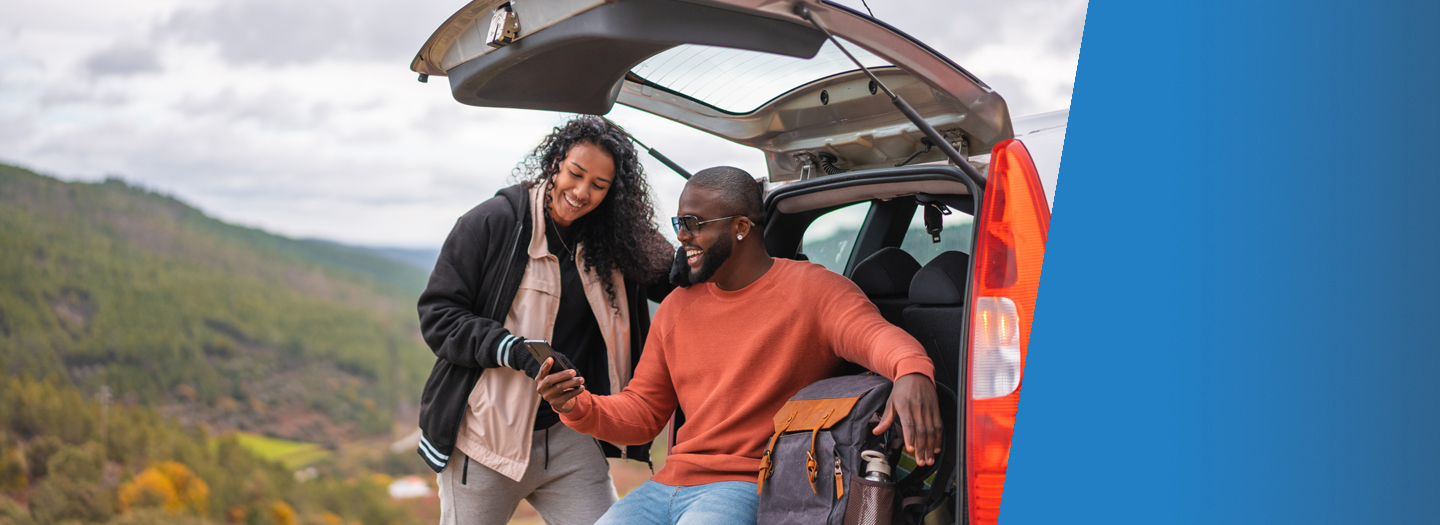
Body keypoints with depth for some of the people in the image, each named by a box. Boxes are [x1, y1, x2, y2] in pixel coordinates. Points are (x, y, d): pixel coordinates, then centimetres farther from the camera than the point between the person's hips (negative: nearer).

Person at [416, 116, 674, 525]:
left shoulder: (608, 245, 6)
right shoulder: (493, 222, -7)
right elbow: (438, 314, -8)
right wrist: (516, 352, -21)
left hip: (568, 440, 4)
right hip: (487, 439, -3)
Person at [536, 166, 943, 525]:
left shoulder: (811, 290, -2)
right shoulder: (677, 308, 16)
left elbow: (874, 333, -20)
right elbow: (642, 412, 19)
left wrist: (912, 372, -44)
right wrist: (579, 408, -1)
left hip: (750, 487, -6)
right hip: (667, 485, 6)